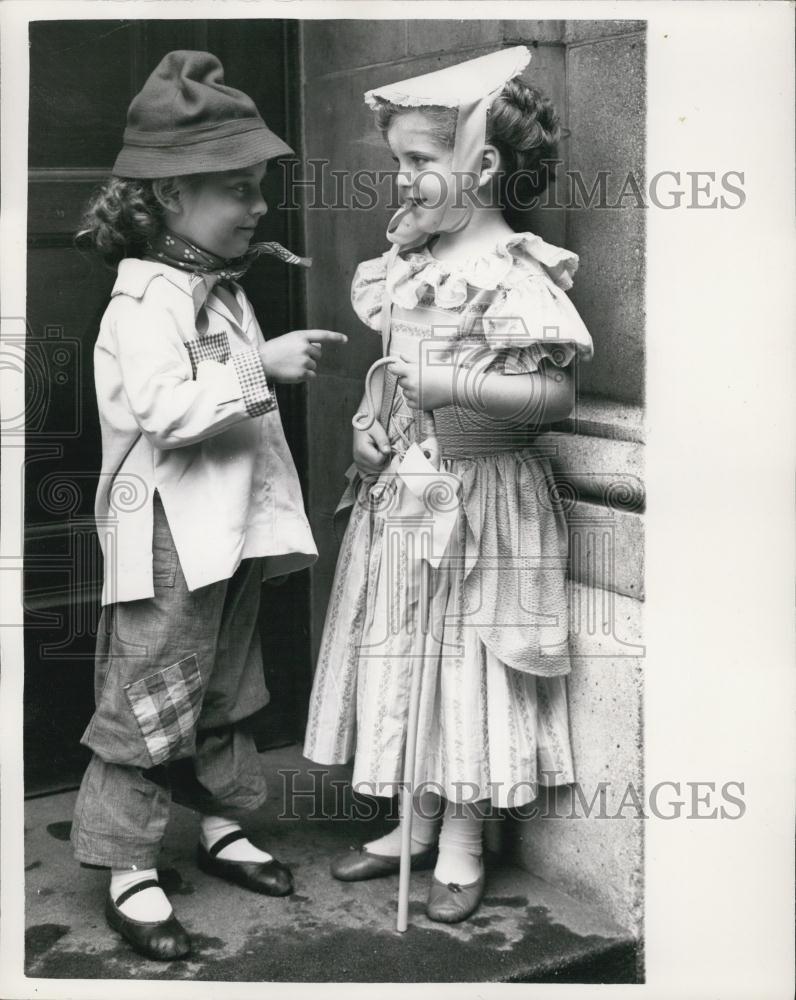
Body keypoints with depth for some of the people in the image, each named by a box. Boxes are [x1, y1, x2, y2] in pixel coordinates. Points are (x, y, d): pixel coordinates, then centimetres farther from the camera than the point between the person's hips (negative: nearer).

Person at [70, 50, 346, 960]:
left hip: (233, 528, 9)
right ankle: (129, 870, 18)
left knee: (225, 690, 20)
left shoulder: (222, 290, 13)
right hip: (169, 537, -9)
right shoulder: (145, 302, -16)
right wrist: (265, 366, -27)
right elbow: (170, 412, -29)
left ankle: (224, 827, 37)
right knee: (149, 700, 3)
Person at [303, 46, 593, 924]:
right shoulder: (410, 261, 8)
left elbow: (556, 394, -21)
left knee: (465, 663, 5)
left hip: (477, 497, -8)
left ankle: (462, 847, 24)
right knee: (403, 657, 15)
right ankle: (414, 826, 32)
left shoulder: (512, 271, -16)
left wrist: (457, 384, -29)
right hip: (402, 489, 8)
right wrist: (371, 432, 4)